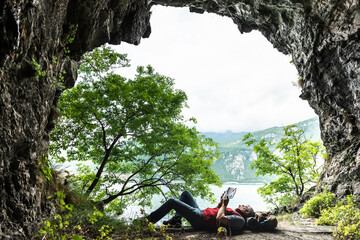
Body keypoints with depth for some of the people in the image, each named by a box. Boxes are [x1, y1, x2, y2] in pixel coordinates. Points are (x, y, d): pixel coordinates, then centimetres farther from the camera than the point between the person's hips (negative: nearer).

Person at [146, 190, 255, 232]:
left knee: (172, 202, -9)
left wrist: (224, 205, -16)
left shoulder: (240, 219, -14)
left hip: (200, 218, -10)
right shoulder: (235, 213, 17)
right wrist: (221, 202, 12)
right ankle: (176, 220, 14)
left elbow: (220, 218, -31)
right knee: (185, 193, 20)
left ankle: (149, 220, 6)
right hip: (200, 213, 10)